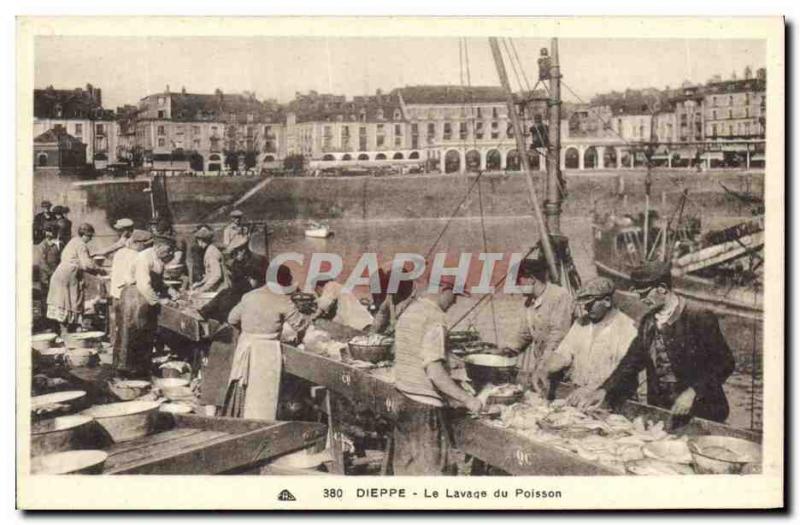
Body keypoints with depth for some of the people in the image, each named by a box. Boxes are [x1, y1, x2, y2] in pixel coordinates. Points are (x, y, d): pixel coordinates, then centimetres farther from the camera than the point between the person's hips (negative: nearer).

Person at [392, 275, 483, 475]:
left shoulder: (410, 311, 10)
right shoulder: (435, 319, -17)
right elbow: (435, 372, -23)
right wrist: (467, 399, -18)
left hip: (405, 400, 9)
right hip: (426, 406, -9)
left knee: (406, 465, 13)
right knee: (430, 469, -3)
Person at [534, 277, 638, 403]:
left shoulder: (627, 327, -7)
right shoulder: (581, 323, 14)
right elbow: (563, 354, 13)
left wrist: (590, 389, -27)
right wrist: (544, 371, -7)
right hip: (577, 393, 6)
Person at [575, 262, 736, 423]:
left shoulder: (701, 318, -8)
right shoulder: (647, 322, 10)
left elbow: (725, 363, -9)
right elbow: (632, 362, 11)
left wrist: (692, 392, -18)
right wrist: (604, 390, -3)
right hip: (659, 411, 5)